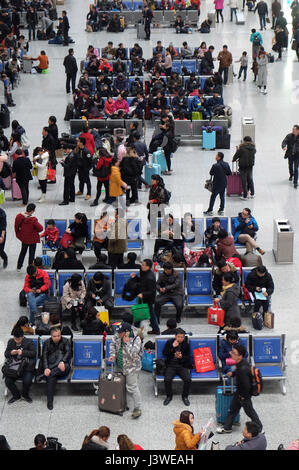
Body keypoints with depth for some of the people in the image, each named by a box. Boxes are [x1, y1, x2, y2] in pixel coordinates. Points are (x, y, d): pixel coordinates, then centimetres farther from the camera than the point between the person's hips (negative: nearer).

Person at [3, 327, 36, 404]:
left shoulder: (29, 342, 1)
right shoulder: (10, 342, 12)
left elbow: (34, 353, -7)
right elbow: (6, 354, 14)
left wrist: (23, 352, -20)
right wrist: (11, 353, -10)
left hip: (26, 366, -3)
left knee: (27, 381, -29)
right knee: (8, 381, -22)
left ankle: (25, 395, 7)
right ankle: (16, 395, 9)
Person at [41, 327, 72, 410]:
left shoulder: (65, 341, 11)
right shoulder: (47, 343, 13)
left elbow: (68, 352, -6)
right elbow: (44, 356, 1)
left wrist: (62, 361, -28)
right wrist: (46, 368, -19)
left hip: (62, 366, 0)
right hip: (50, 366, 0)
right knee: (51, 377, -33)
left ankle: (48, 374, -32)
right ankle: (49, 401, -30)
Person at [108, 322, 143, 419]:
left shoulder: (136, 339, -24)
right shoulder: (118, 335, -5)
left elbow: (133, 354, -32)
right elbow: (113, 344, 12)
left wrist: (127, 342, -31)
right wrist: (113, 355, -3)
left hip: (131, 367, -7)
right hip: (120, 366, 7)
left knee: (132, 387, -5)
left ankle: (137, 409, 1)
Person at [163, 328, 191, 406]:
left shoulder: (186, 344, 5)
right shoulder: (169, 342, 4)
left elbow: (188, 357, 5)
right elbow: (164, 354, -2)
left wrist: (181, 357, -17)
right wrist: (172, 347, -14)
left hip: (183, 366, 0)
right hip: (171, 365, 0)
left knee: (188, 379, -26)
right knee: (167, 379, -28)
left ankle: (185, 396, 0)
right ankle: (169, 396, -1)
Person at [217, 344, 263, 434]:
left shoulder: (243, 369, -38)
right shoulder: (241, 362, -11)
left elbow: (247, 386, -33)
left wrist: (243, 395, -17)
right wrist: (233, 373, -4)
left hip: (244, 395, -9)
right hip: (239, 392, 9)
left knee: (249, 411, 14)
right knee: (233, 408, 20)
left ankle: (259, 427, 37)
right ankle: (227, 427, 37)